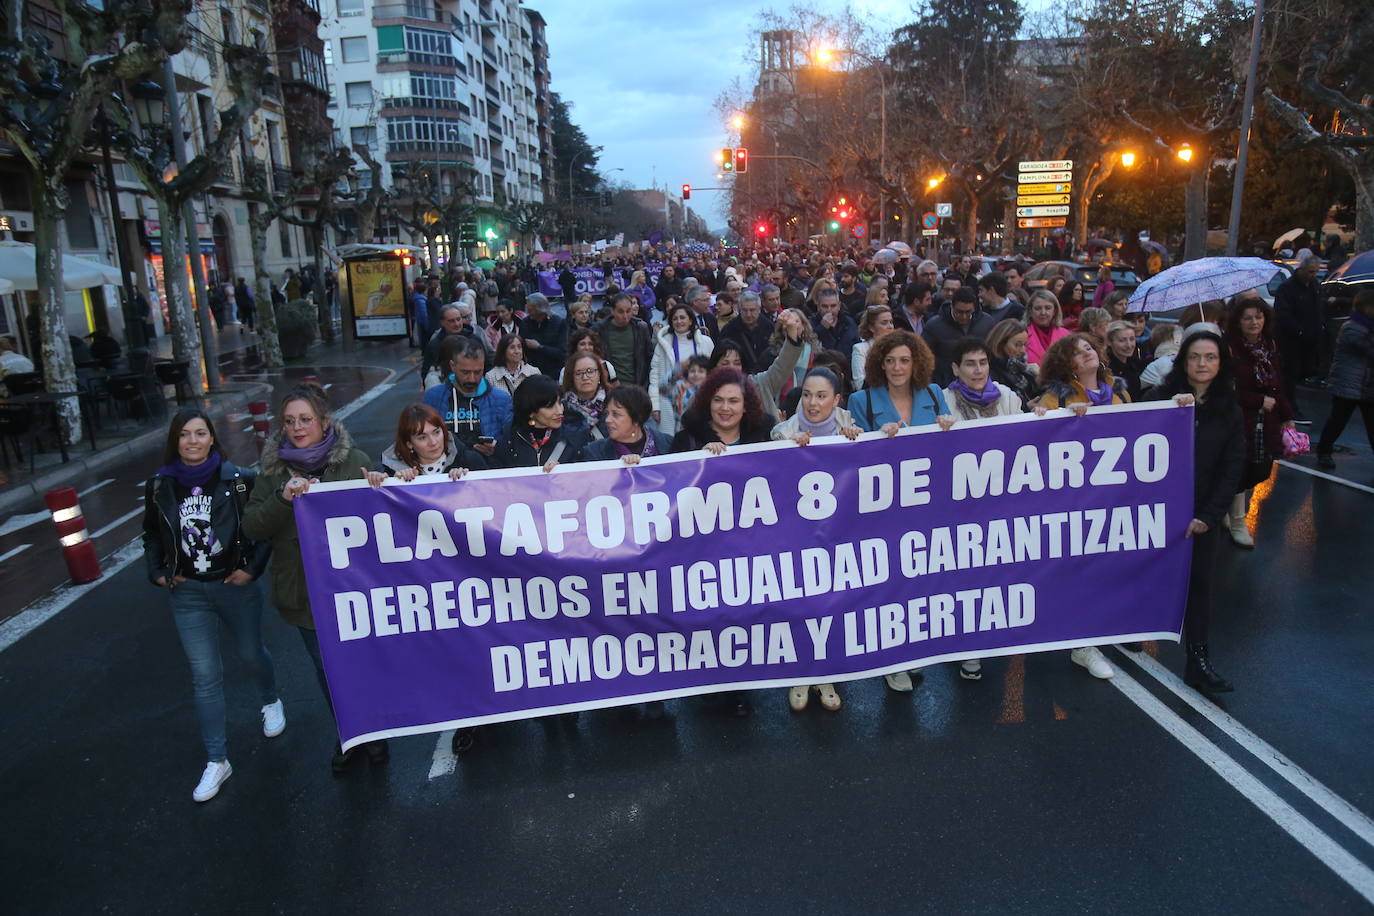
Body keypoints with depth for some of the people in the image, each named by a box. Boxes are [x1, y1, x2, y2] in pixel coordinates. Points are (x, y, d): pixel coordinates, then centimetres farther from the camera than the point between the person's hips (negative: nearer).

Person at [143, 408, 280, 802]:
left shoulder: (239, 480, -11)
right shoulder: (160, 486, -2)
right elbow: (151, 534, 12)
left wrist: (253, 567, -12)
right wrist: (157, 572, 1)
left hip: (236, 587, -1)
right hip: (187, 594, 2)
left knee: (252, 654, 18)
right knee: (205, 675, 3)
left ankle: (271, 702, 51)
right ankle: (217, 761, 13)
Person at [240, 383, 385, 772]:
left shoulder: (355, 461, -8)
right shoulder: (272, 467, 0)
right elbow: (252, 527, -6)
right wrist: (283, 497, -24)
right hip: (303, 591, 2)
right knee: (327, 669, 17)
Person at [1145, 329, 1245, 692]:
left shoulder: (1229, 410, 3)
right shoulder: (1159, 397, -4)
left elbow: (1232, 470, 2)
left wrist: (1208, 516, -7)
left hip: (1202, 514, 2)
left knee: (1199, 581, 3)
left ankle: (1198, 661, 10)